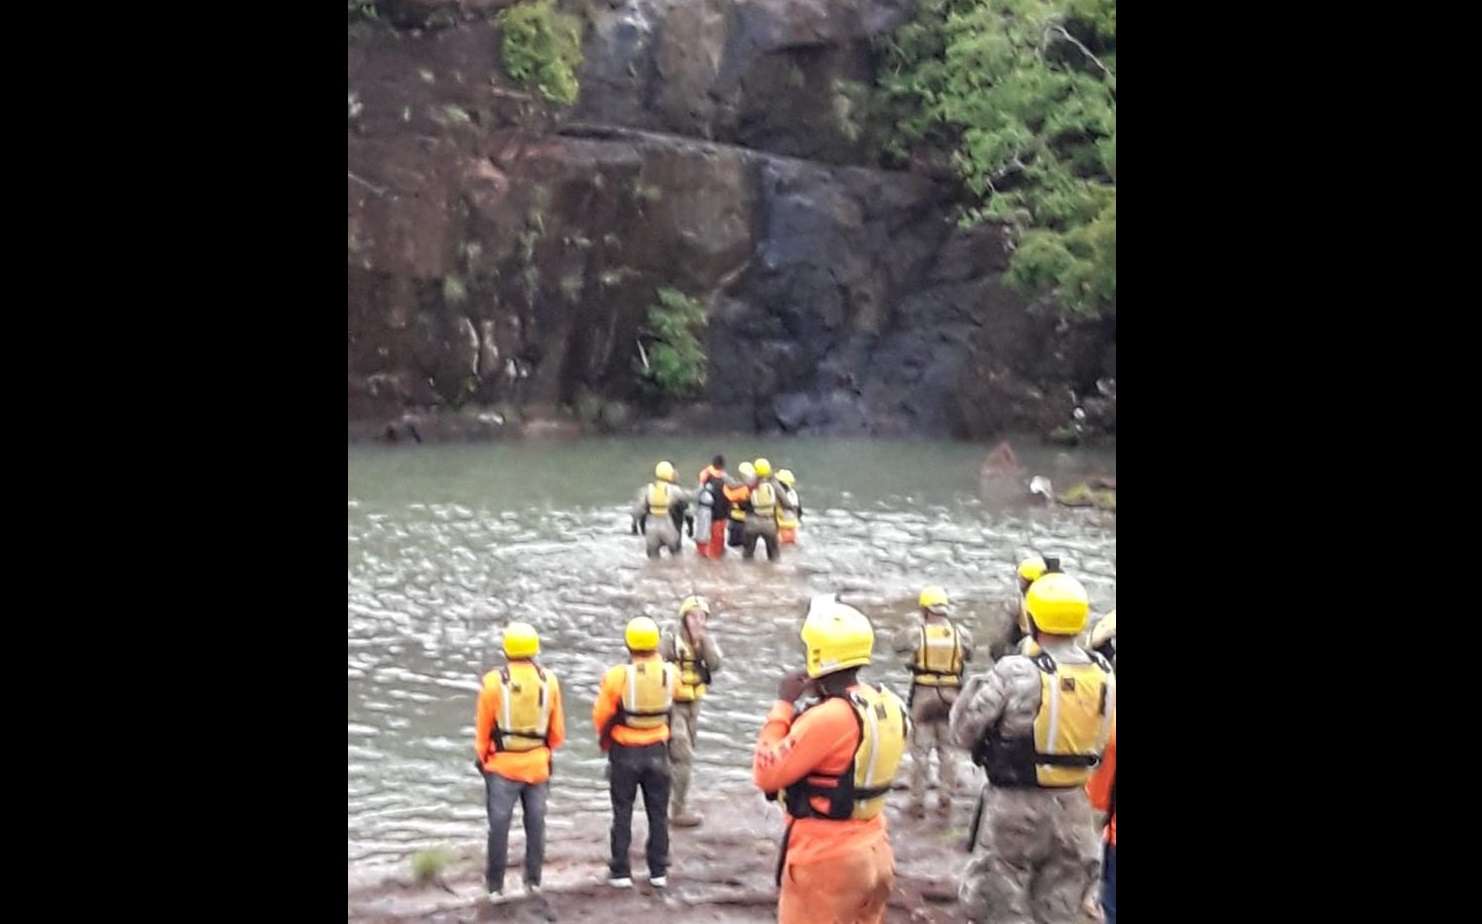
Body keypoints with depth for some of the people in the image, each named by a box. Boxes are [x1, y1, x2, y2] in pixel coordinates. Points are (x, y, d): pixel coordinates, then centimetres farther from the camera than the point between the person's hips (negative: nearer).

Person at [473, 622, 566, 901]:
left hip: (502, 765, -2)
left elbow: (483, 727, -5)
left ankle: (495, 885, 12)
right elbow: (557, 730, 2)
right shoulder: (548, 680, -6)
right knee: (535, 823, 15)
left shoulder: (494, 681, -14)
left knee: (499, 825, 6)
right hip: (538, 764, 2)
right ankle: (533, 880, 22)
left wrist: (482, 757, 12)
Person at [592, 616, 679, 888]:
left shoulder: (617, 676, -19)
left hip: (624, 752, -2)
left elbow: (602, 715, -9)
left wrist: (604, 738, 11)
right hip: (657, 751, 2)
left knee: (622, 814, 10)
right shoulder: (670, 674, -11)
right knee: (658, 813, 14)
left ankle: (620, 872, 13)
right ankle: (658, 871, 19)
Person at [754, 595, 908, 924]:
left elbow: (767, 775, -16)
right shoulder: (886, 706, 2)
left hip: (825, 860, -8)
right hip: (874, 853, 8)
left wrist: (783, 706, -9)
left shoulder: (829, 718, -23)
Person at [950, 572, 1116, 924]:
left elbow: (964, 733, -12)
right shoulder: (1103, 676, -3)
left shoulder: (1016, 673, -18)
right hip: (1072, 806, 5)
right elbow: (1102, 741, 6)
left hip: (1016, 804, -4)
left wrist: (976, 687, 4)